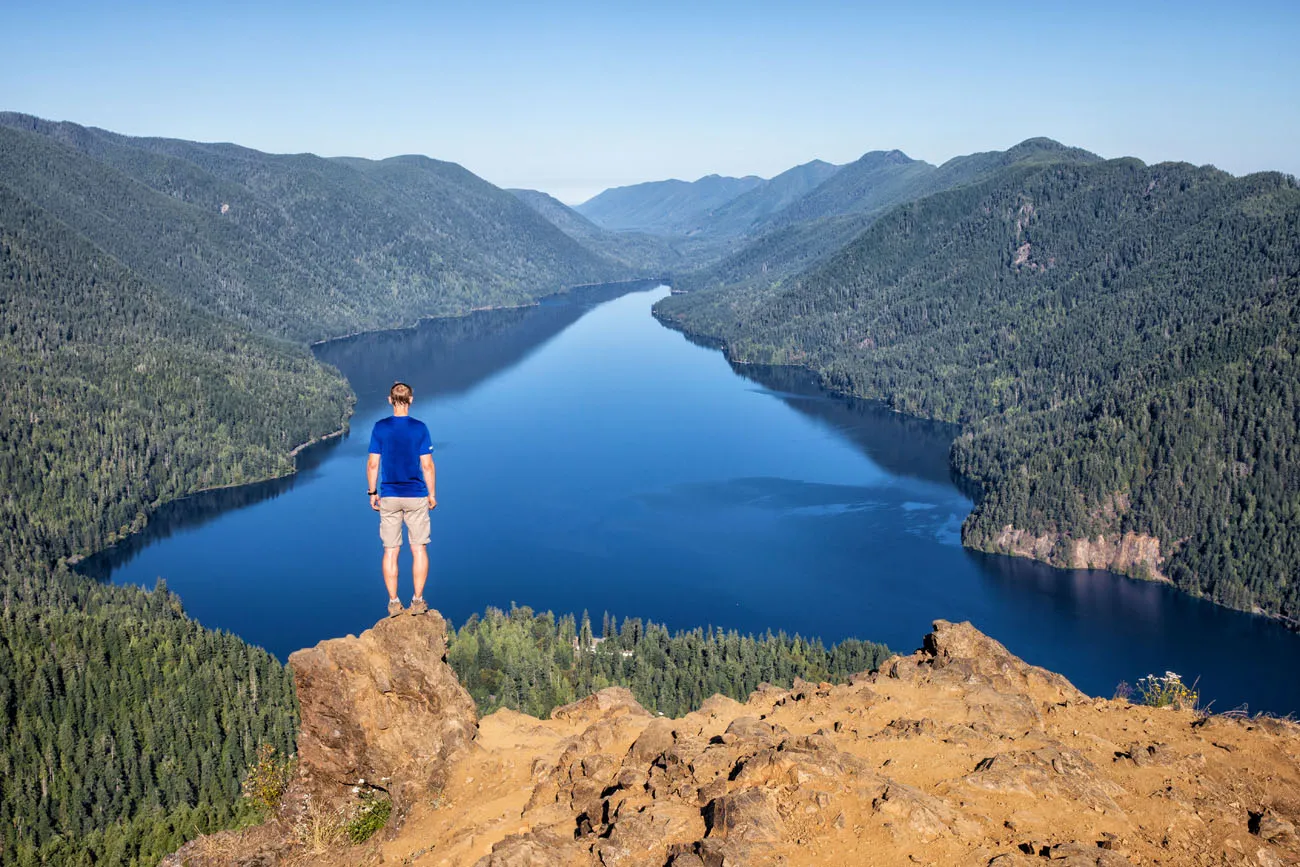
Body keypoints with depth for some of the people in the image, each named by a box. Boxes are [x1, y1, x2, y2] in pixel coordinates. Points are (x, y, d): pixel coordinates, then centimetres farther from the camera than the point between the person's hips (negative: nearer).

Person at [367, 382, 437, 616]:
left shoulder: (380, 428, -2)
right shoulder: (420, 428, -5)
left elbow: (373, 464, -2)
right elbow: (427, 465, -5)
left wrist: (373, 492, 8)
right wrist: (432, 494, 4)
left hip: (389, 497, 1)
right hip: (416, 496, -1)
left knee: (390, 551, 7)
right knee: (419, 549, 7)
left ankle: (393, 602, 8)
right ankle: (418, 600, 5)